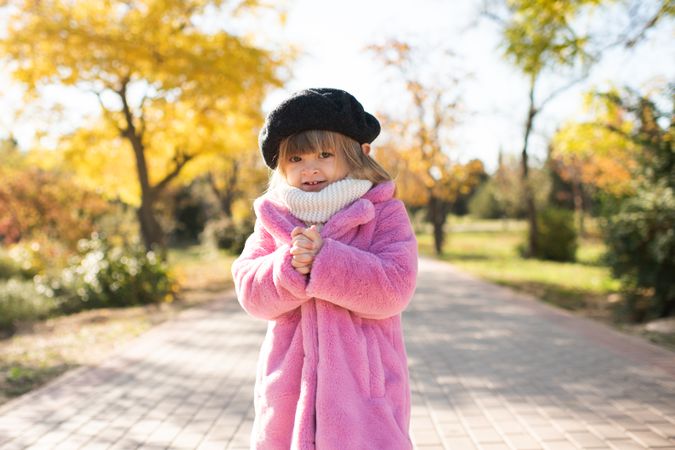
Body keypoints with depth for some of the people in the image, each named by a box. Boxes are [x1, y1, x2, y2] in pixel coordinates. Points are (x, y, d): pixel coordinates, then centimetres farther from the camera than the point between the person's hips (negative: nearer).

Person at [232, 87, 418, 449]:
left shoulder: (384, 213, -3)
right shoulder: (273, 219, 7)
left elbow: (394, 287, -16)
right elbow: (250, 292, -3)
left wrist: (324, 259, -24)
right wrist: (288, 267, -22)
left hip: (364, 390, -2)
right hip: (289, 389, 3)